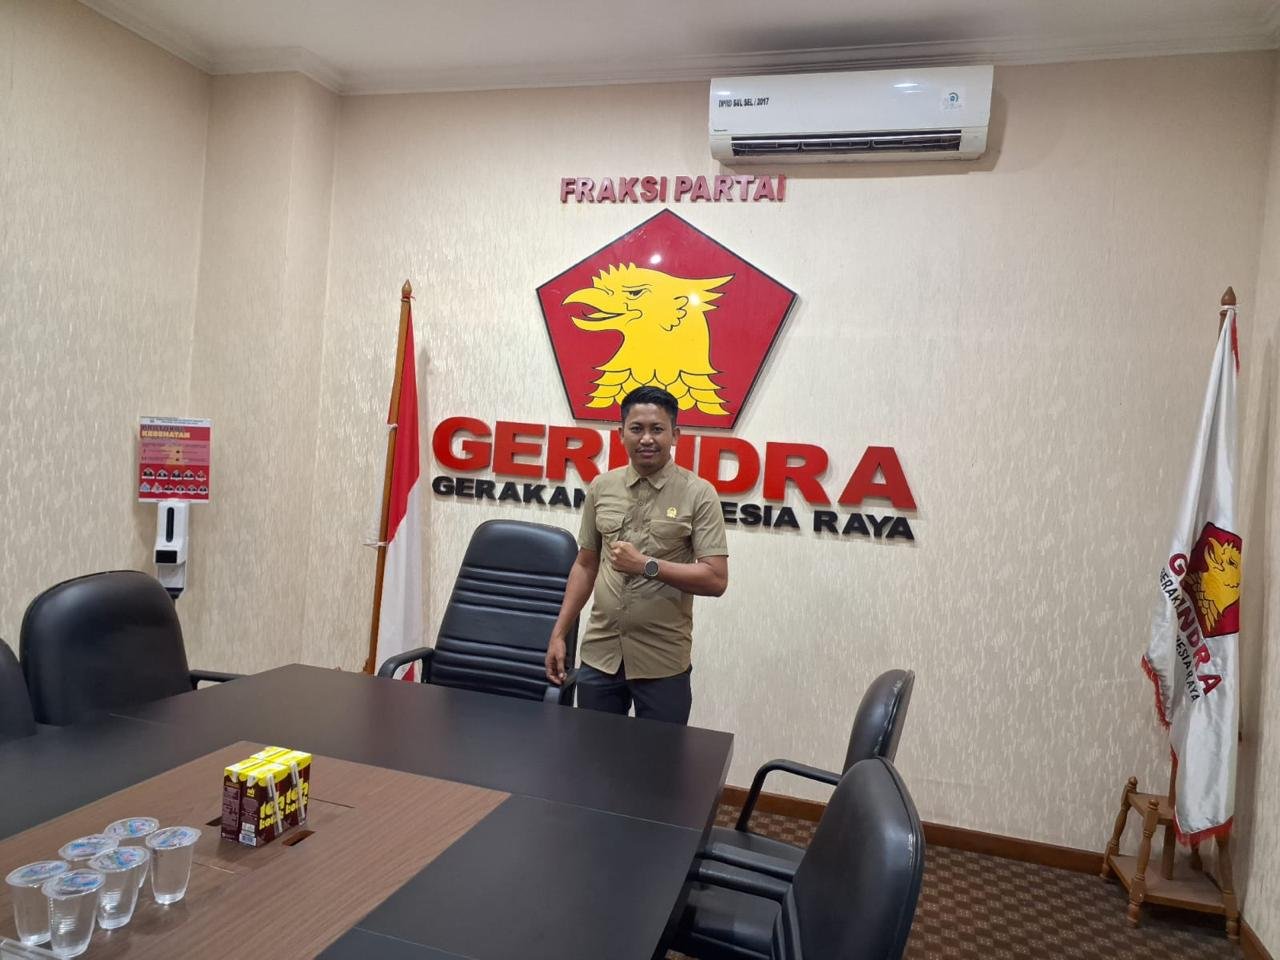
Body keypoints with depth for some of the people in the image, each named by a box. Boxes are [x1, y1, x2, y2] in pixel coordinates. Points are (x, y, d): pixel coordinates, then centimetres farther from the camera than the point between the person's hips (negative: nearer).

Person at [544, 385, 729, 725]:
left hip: (663, 662, -3)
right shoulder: (601, 488, 4)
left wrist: (646, 565, -20)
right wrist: (559, 633, 6)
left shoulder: (698, 494, -8)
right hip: (599, 654, 4)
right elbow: (585, 565, 10)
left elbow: (716, 579, -12)